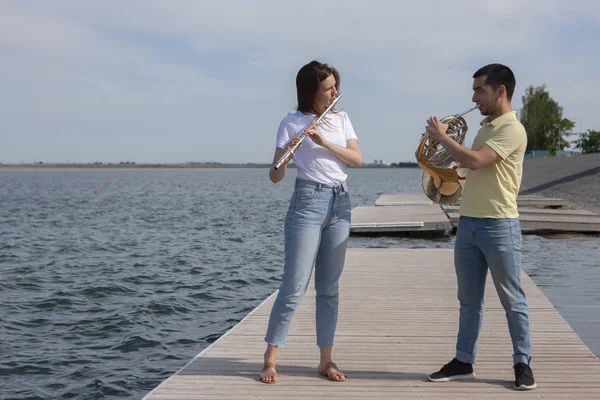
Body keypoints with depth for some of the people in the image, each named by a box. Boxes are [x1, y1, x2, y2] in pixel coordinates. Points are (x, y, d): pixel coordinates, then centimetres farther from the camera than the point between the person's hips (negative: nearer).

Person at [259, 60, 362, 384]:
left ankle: (326, 360, 13)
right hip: (307, 203, -5)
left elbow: (357, 158, -2)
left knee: (329, 287, 8)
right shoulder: (292, 123, -4)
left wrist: (324, 140, -14)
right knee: (295, 287, -7)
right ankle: (270, 360, 3)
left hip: (340, 203, 5)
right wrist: (287, 153, -28)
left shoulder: (341, 119, 10)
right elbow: (274, 177, -8)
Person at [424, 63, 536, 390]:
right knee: (469, 300, 12)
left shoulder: (511, 129, -12)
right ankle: (463, 362, 19)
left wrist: (441, 136, -11)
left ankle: (522, 364, 13)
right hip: (468, 223, 8)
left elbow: (474, 161, -24)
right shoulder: (485, 127, 16)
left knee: (512, 300, 2)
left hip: (499, 225, -8)